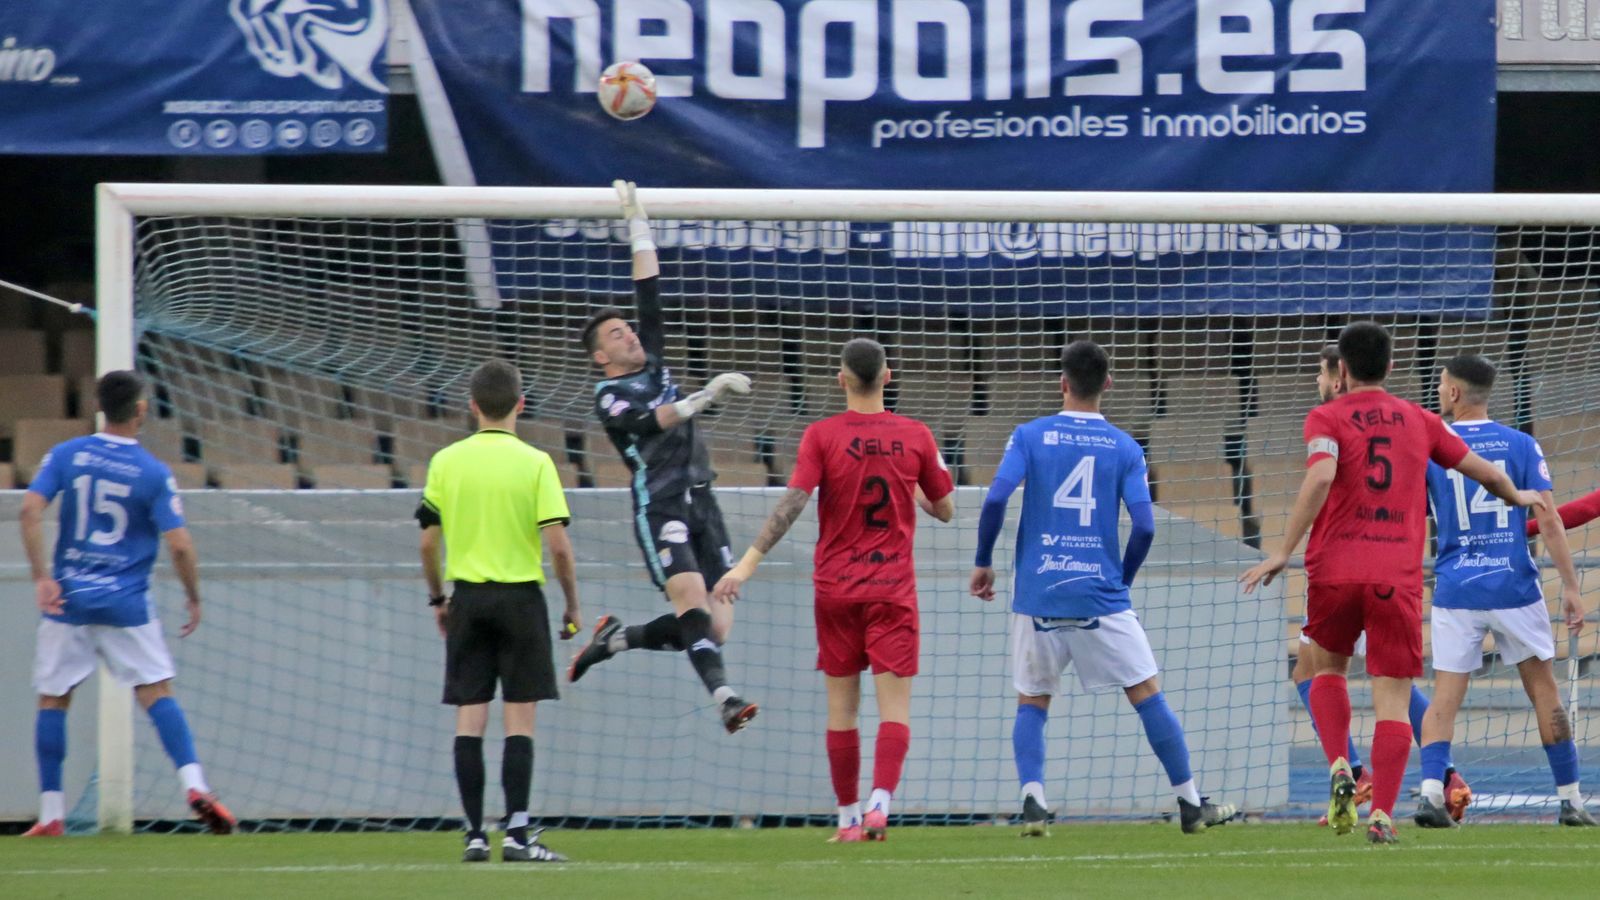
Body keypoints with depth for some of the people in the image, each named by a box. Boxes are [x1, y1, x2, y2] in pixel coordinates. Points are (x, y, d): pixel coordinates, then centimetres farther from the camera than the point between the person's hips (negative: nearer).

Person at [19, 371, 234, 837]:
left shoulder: (66, 455, 0)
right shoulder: (154, 473, -5)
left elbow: (31, 509, -11)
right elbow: (179, 544, -9)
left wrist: (41, 576, -9)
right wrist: (194, 598, 5)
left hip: (67, 600, 1)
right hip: (126, 605, -1)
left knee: (53, 700, 10)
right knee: (157, 692, 1)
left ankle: (51, 813, 8)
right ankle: (194, 785, -16)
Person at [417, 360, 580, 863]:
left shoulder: (445, 462, 1)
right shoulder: (535, 463, -7)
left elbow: (428, 542, 2)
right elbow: (558, 545, -11)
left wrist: (438, 599, 17)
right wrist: (572, 607, 2)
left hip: (467, 597, 2)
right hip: (521, 595, -2)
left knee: (469, 720, 4)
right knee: (519, 720, 0)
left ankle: (475, 834, 3)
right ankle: (517, 835, -5)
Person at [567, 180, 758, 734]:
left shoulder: (653, 363, 19)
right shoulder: (609, 396, 1)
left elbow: (649, 292, 18)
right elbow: (654, 420, -18)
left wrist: (638, 224, 18)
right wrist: (705, 396, -29)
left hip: (701, 503, 7)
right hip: (660, 506, -7)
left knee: (716, 627, 0)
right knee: (691, 599, -27)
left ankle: (616, 639, 19)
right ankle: (724, 698, -41)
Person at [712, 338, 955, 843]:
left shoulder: (822, 436, -6)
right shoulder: (915, 437, -1)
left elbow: (792, 504, -15)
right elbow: (945, 511, 7)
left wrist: (749, 562, -16)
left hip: (836, 586, 0)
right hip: (893, 588, 0)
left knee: (842, 706, 9)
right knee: (894, 705, -4)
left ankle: (849, 818, 12)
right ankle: (880, 802, -24)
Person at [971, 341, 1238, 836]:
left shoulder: (1029, 436, 2)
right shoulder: (1125, 448, 3)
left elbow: (996, 499, -9)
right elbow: (1144, 526, -3)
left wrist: (983, 562, 4)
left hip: (1038, 597, 0)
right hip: (1102, 598, 0)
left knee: (1032, 703, 12)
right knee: (1148, 696, 7)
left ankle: (1032, 800, -7)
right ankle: (1191, 804, 9)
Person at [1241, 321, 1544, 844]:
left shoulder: (1327, 419, 2)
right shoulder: (1419, 421, 13)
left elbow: (1320, 477, -17)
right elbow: (1486, 473, 20)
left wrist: (1284, 551, -15)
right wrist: (1516, 497, 42)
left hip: (1336, 570, -1)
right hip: (1399, 576, 1)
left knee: (1327, 667, 23)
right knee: (1393, 700, 0)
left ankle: (1339, 767, 1)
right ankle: (1382, 815, -12)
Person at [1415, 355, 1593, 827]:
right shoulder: (1520, 445, 1)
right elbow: (1549, 521, -4)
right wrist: (1570, 587, -2)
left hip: (1455, 592, 0)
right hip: (1515, 587, 0)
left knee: (1445, 698, 1)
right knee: (1544, 690, 11)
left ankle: (1431, 791, -18)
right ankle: (1570, 800, 12)